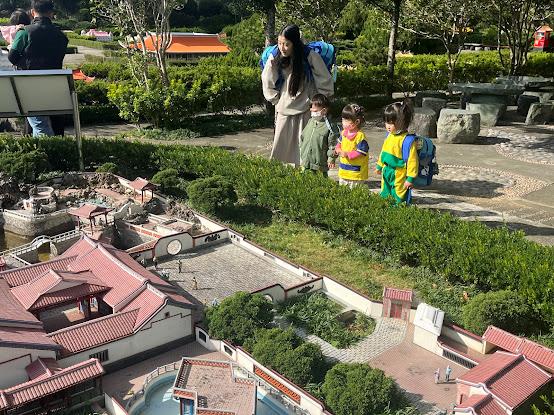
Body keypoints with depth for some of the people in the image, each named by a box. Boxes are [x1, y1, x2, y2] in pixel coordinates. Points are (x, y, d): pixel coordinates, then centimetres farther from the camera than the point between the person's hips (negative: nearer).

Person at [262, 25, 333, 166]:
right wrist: (277, 101, 8)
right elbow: (267, 83, 13)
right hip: (284, 113, 3)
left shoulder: (311, 57, -11)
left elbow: (326, 84, -3)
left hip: (306, 113, -3)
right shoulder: (275, 58, -3)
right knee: (280, 152, 4)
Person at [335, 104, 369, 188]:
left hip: (356, 171, -7)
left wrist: (348, 154, -23)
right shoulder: (344, 132, 4)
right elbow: (339, 143, 18)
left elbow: (361, 152, -19)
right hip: (343, 171, 7)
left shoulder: (360, 136, -19)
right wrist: (338, 149, -4)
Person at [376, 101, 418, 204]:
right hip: (387, 172, 8)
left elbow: (412, 160, -20)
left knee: (398, 200, 0)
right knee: (385, 196, 18)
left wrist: (410, 178, -20)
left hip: (399, 177, -8)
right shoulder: (389, 136, 5)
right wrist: (380, 166, 27)